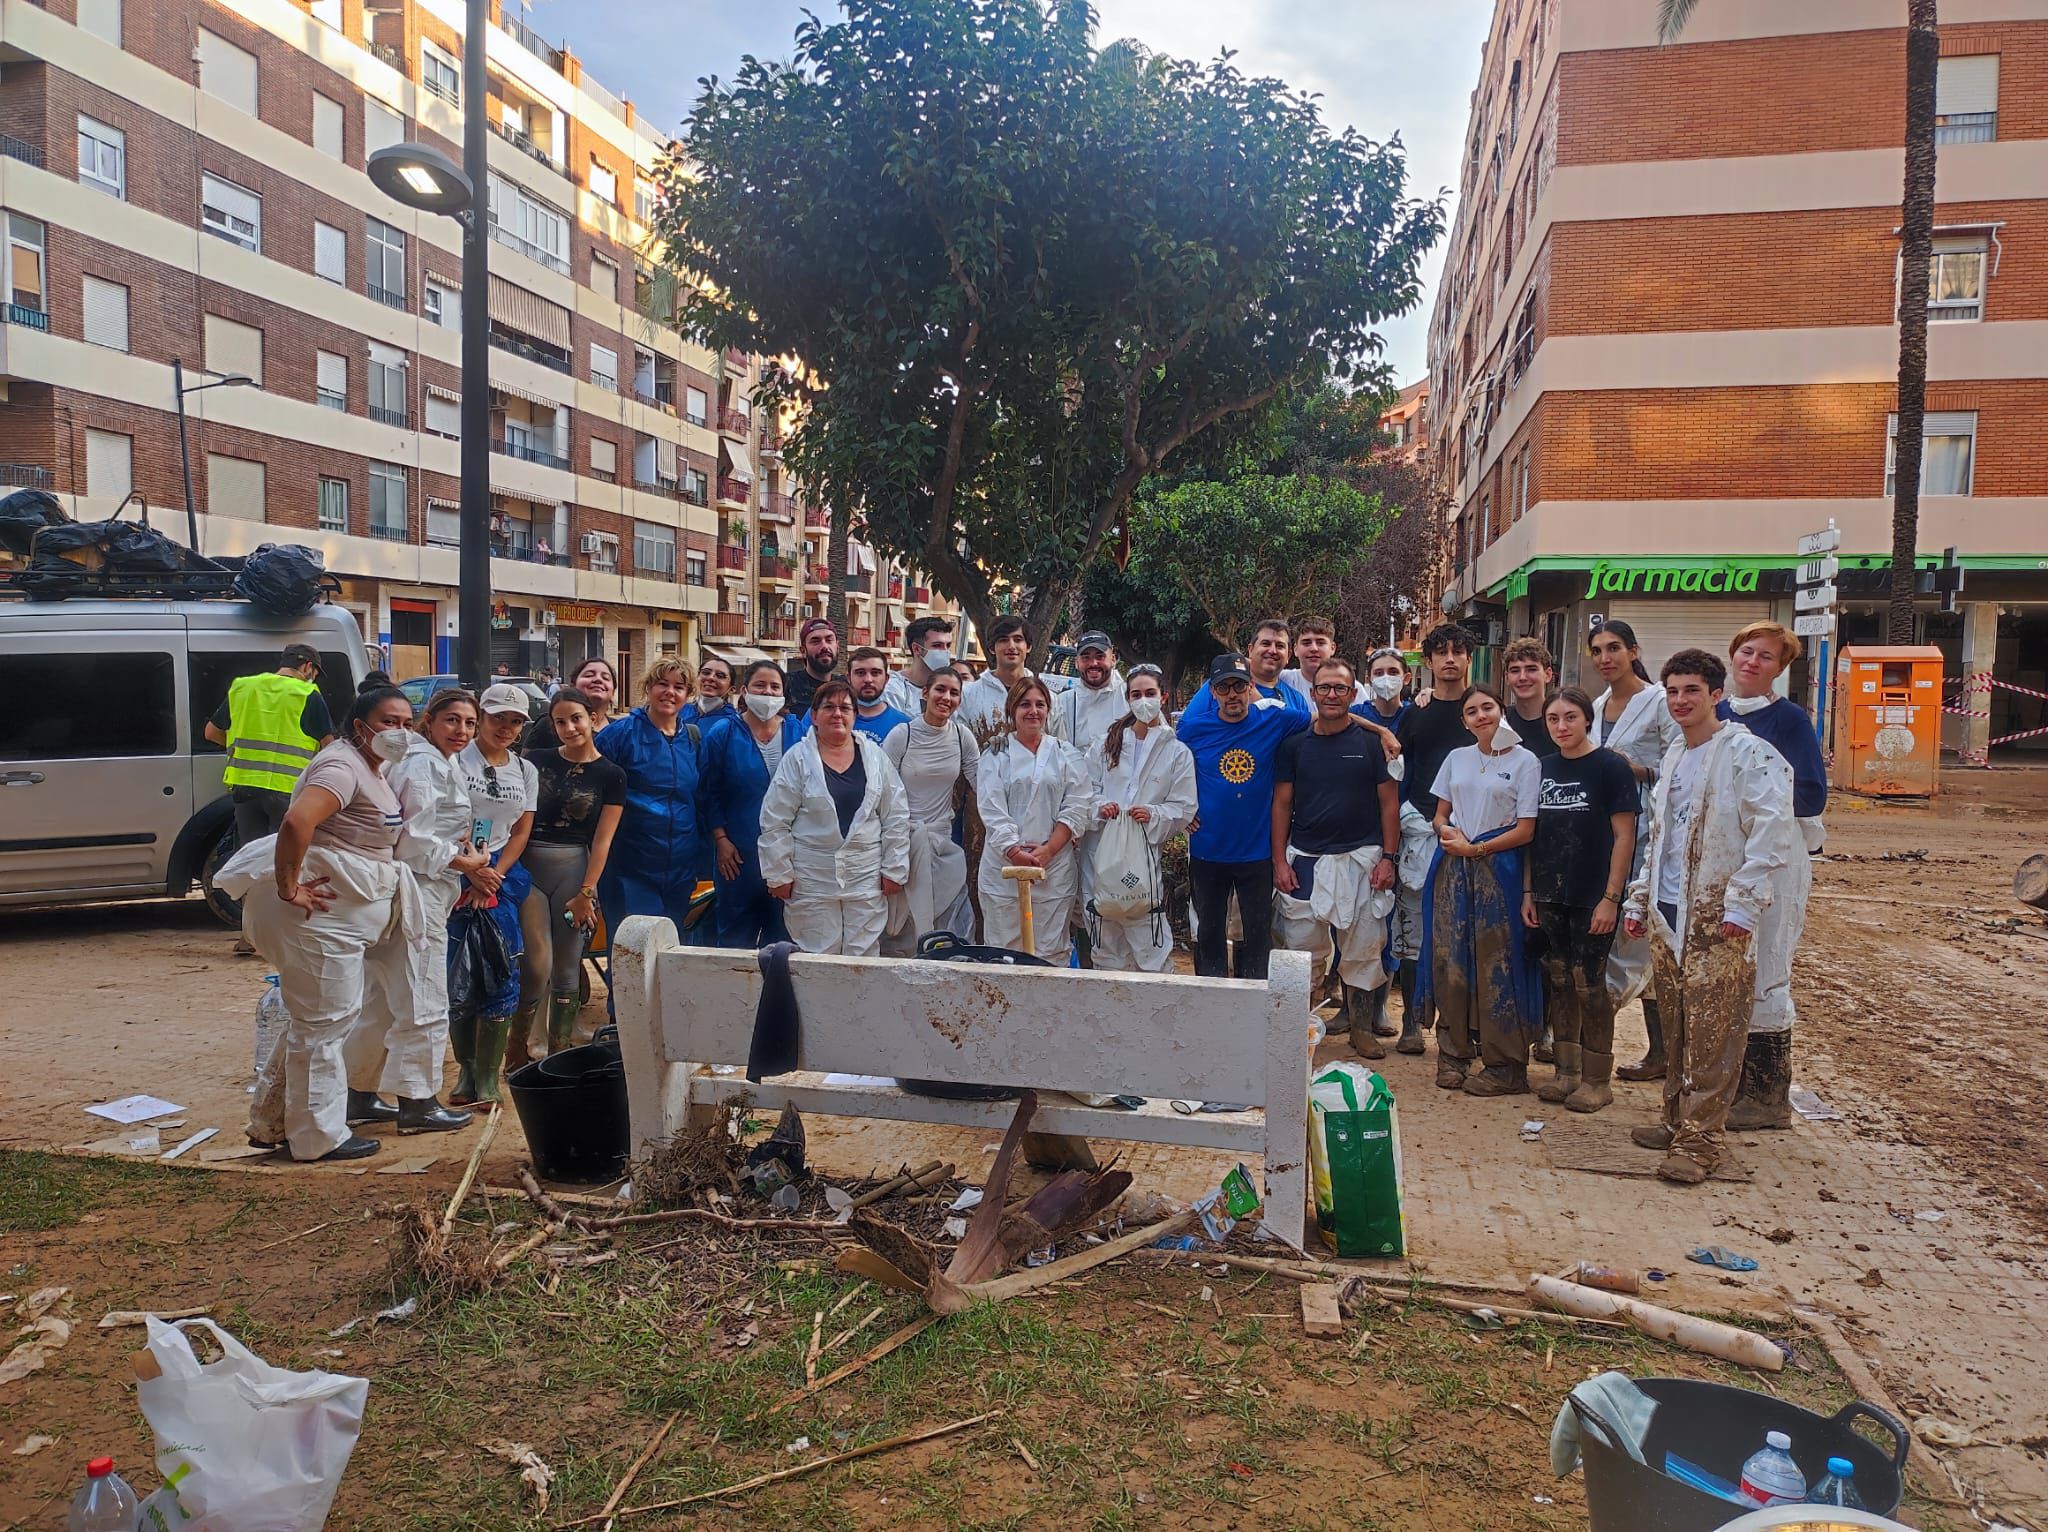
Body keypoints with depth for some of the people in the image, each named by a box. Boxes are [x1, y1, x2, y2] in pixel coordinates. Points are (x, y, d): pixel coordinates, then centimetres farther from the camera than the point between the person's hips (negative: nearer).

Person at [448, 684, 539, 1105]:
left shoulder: (525, 771, 13)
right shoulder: (457, 759, 0)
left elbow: (521, 832, 10)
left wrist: (494, 876, -5)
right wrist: (473, 873, -13)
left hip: (504, 876, 3)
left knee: (502, 974, -5)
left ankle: (487, 1078, 2)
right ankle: (467, 1071, 11)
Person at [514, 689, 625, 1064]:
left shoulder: (611, 775, 2)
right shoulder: (535, 761, 4)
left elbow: (602, 840, -1)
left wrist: (586, 893, -4)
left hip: (576, 869, 0)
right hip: (529, 867, 0)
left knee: (567, 968, 5)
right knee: (539, 963, -8)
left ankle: (559, 1054, 18)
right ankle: (518, 1045, 13)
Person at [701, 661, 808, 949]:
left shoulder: (799, 733, 3)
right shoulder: (723, 734, -2)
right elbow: (711, 793, 0)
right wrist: (721, 839, -7)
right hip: (739, 852, -2)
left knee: (782, 928, 10)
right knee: (737, 930, 8)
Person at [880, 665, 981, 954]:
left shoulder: (962, 736, 3)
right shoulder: (901, 735, -6)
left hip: (943, 843, 3)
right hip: (904, 841, -3)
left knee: (956, 935, 3)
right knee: (901, 936, 3)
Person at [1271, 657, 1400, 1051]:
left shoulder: (1372, 743, 3)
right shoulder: (1294, 745, 6)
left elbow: (1389, 802, 3)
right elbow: (1282, 804, 7)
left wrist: (1388, 857, -4)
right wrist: (1279, 861, 0)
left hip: (1361, 859, -1)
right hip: (1305, 859, 1)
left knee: (1364, 947, 4)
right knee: (1302, 947, 3)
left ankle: (1363, 1026, 17)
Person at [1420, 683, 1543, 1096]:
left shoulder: (1524, 760, -1)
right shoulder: (1457, 758, 13)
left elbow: (1525, 830, -5)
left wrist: (1476, 849, -12)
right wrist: (1449, 834, -5)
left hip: (1497, 867, -4)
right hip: (1451, 867, 4)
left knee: (1496, 964, -3)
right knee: (1450, 959, 2)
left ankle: (1505, 1065, 5)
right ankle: (1453, 1054, 13)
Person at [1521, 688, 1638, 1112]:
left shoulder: (1610, 767, -6)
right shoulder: (1544, 768, 9)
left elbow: (1624, 837, -8)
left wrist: (1611, 898, -13)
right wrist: (1528, 892, 8)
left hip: (1592, 898, -5)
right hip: (1550, 896, 5)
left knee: (1589, 983, -1)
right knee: (1559, 981, 9)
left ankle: (1597, 1079, 12)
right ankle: (1566, 1072, 21)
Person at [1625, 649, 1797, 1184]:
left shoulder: (1747, 754, -8)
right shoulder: (1673, 759, 17)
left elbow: (1775, 834, -17)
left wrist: (1743, 906, -19)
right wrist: (1640, 900, 20)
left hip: (1717, 921, -7)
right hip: (1667, 915, 8)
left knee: (1712, 1033, -5)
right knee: (1676, 1028, 13)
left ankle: (1700, 1139, 0)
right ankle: (1678, 1120, 24)